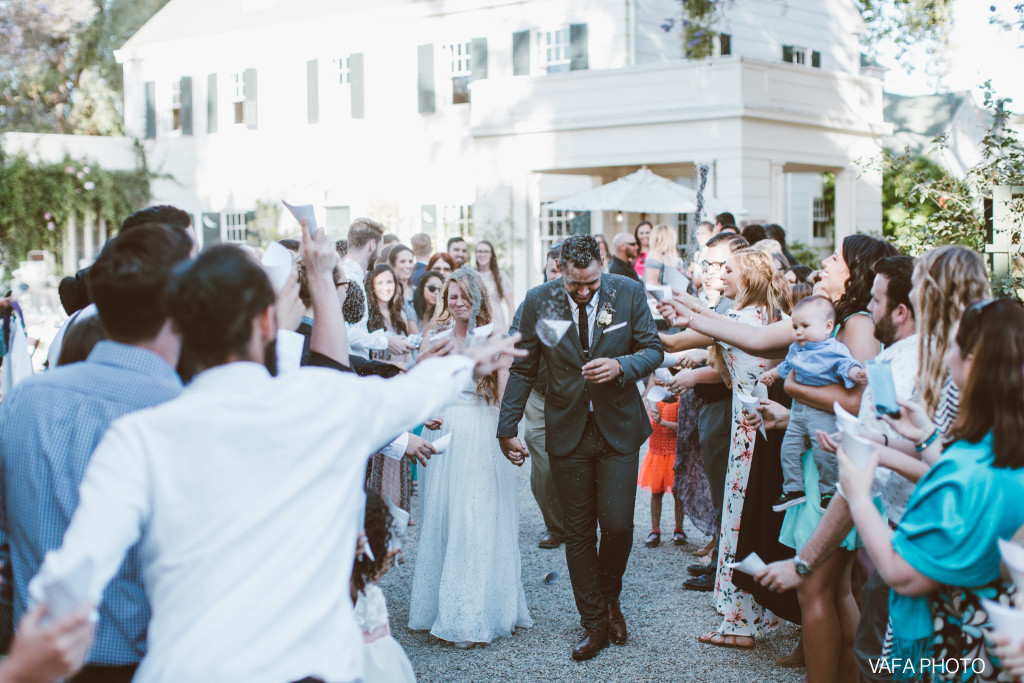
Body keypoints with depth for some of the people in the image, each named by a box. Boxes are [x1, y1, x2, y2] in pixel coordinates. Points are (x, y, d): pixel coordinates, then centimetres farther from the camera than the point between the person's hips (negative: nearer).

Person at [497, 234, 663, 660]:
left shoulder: (629, 293, -5)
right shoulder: (538, 301, -4)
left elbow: (653, 350, 0)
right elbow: (523, 369, 2)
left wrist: (621, 365, -22)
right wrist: (507, 428, -1)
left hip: (618, 427, -1)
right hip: (568, 431, 1)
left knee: (617, 523, -6)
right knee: (578, 531, 5)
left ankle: (610, 598, 25)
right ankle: (595, 625, 19)